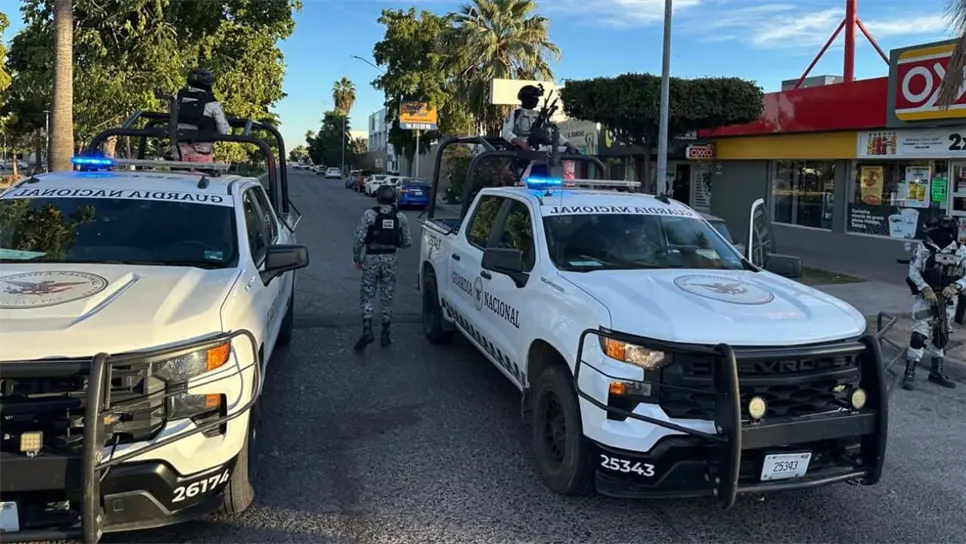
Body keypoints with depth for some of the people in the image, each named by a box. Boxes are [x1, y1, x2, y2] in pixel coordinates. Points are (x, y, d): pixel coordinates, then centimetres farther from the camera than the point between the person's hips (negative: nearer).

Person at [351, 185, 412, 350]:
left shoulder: (369, 215, -8)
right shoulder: (400, 217, 0)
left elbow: (359, 238, -11)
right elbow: (407, 242, 3)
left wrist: (357, 257, 2)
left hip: (371, 259, -2)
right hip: (390, 259, 2)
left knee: (366, 295, 6)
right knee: (387, 297, 10)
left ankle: (367, 331, -9)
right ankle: (385, 335, 14)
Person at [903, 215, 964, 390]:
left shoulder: (961, 250, -2)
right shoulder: (924, 247, -8)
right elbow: (913, 271, -9)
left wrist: (955, 286, -19)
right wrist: (926, 289, -21)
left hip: (948, 300, 4)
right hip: (926, 298, -4)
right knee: (919, 336, -12)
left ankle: (936, 373, 31)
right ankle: (909, 374, -8)